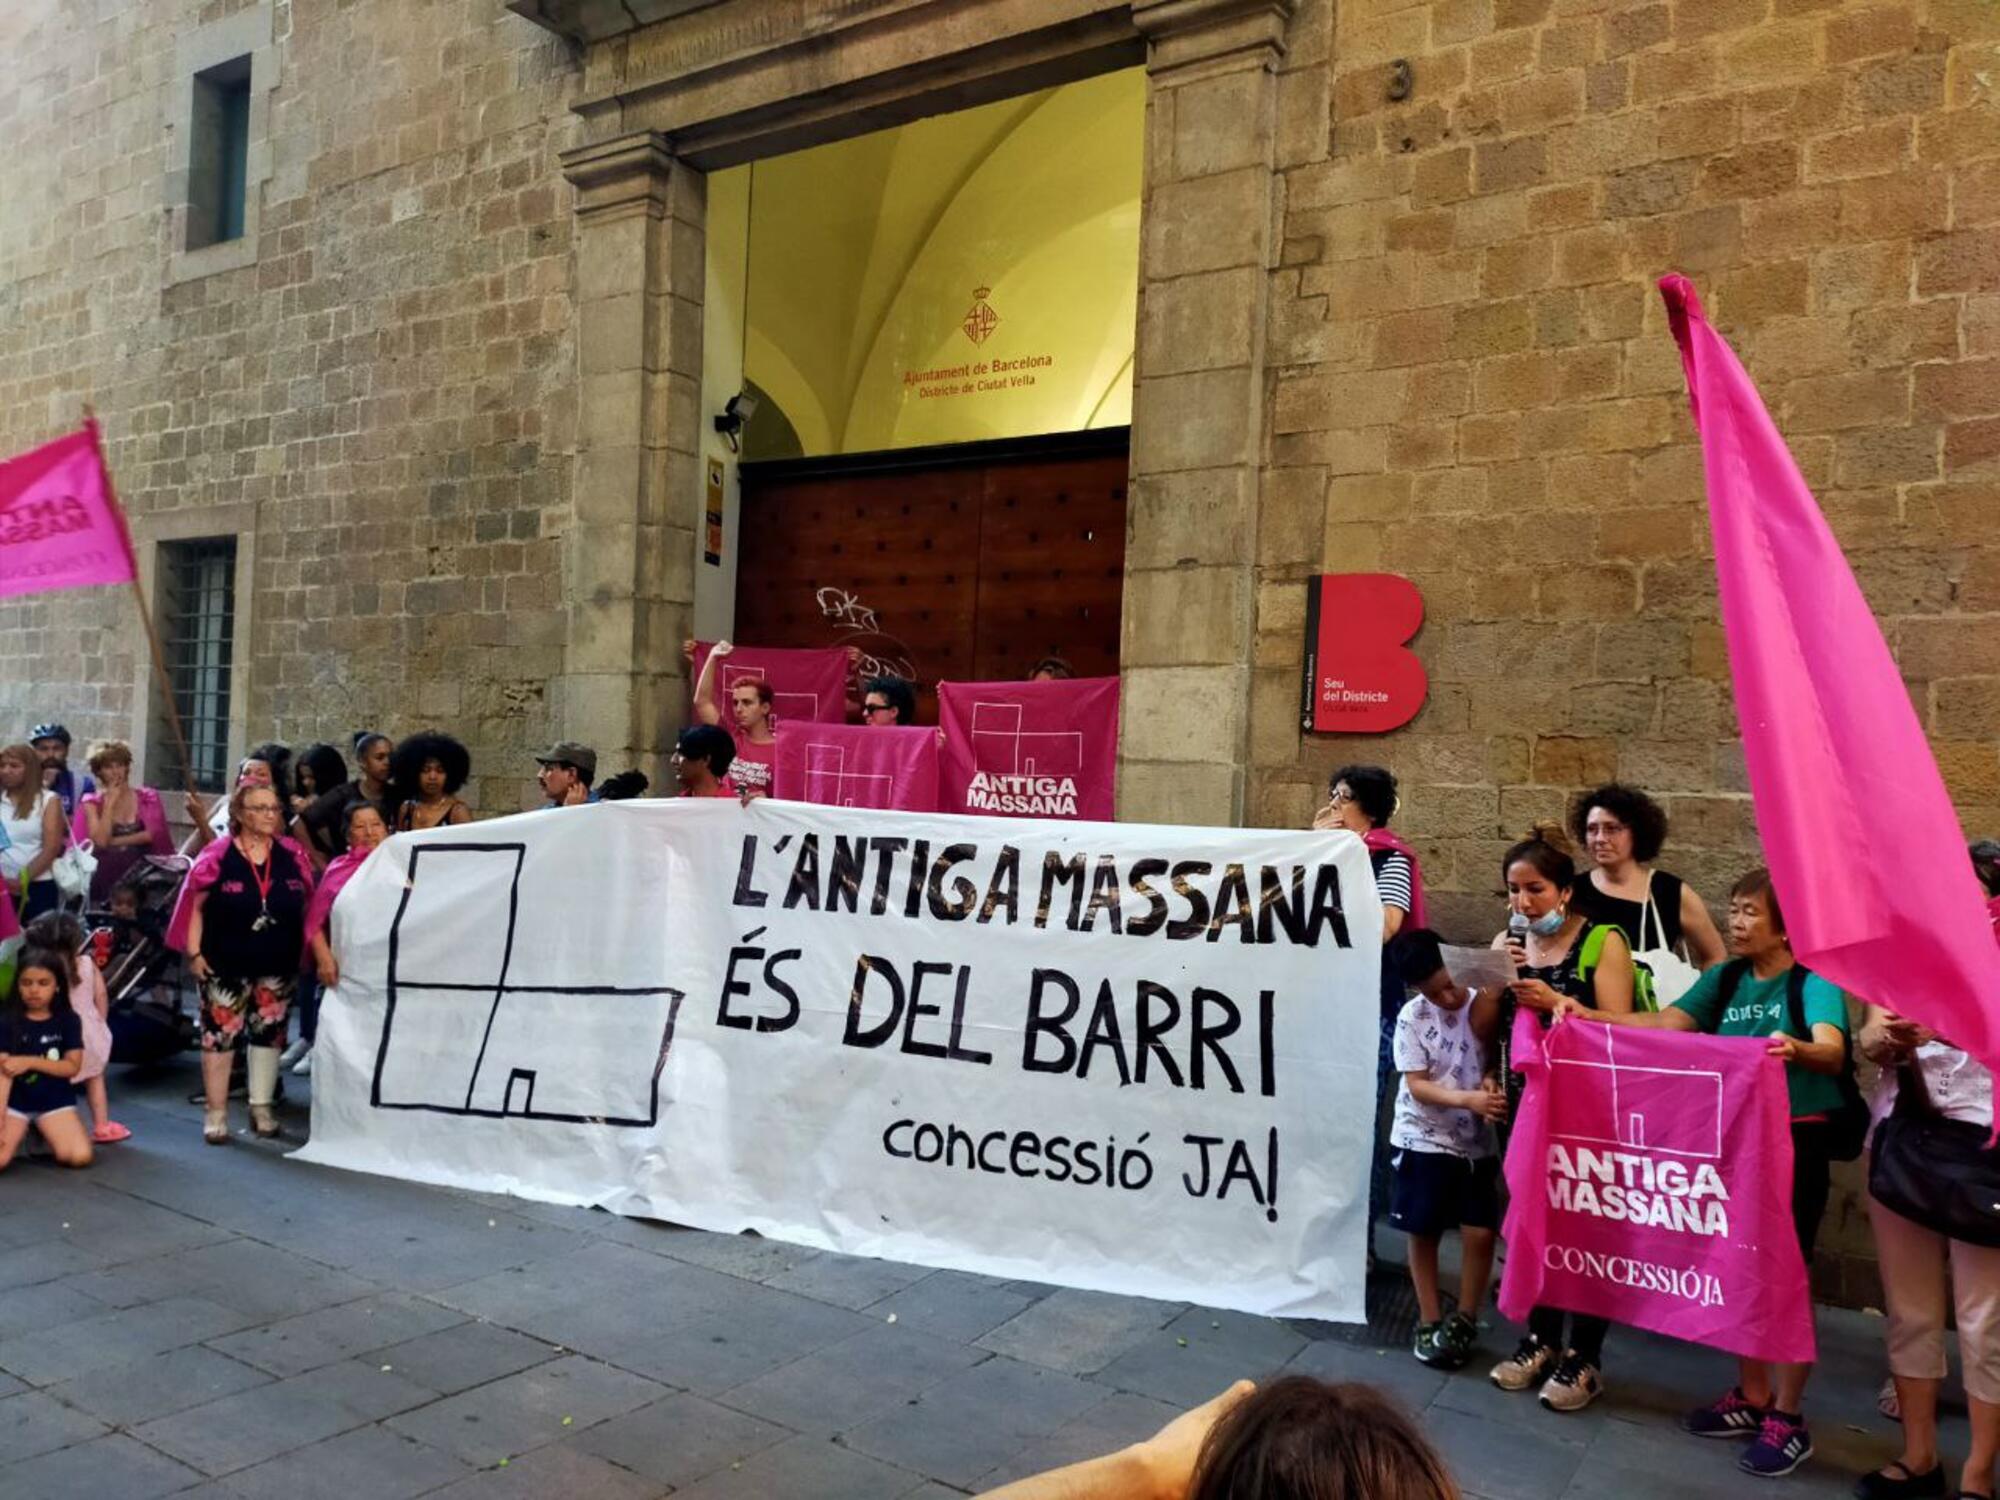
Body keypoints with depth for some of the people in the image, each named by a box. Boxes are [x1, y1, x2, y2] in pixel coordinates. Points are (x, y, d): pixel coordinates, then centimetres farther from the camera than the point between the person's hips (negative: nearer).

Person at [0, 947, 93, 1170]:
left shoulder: (68, 1020, -2)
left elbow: (73, 1066, -6)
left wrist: (30, 1062, -18)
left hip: (55, 1100, 1)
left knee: (80, 1157, -18)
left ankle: (44, 1133, 13)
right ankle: (22, 1132, 9)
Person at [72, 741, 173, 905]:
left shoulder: (147, 797, 8)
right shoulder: (92, 802, 8)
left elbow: (153, 834, -4)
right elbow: (100, 841, -6)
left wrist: (115, 841, -5)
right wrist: (110, 802, -4)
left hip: (141, 866, -1)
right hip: (106, 870, 1)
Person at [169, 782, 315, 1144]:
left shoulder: (292, 855, 0)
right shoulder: (217, 855, -9)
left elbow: (308, 906, 8)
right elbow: (195, 905, -5)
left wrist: (309, 951, 6)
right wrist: (194, 952, -9)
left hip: (278, 967, 3)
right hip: (225, 966, -3)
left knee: (268, 1035, 12)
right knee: (220, 1035, 1)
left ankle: (261, 1108, 26)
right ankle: (216, 1113, 12)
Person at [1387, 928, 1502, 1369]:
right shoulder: (1412, 1017, -12)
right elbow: (1417, 1086, -13)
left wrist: (1492, 1082, -21)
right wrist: (1468, 1099, -27)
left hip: (1477, 1141, 1)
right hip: (1424, 1141, -1)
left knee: (1480, 1233, -1)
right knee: (1424, 1233, 7)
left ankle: (1464, 1321, 19)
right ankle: (1430, 1321, 23)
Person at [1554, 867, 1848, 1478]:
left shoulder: (1813, 980, -12)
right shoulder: (1725, 978, 6)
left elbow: (1833, 1052, -29)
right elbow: (1665, 1023, -2)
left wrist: (1799, 1050, -52)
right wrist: (1590, 1016, -15)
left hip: (1795, 1142, -6)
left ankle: (1788, 1419, 16)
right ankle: (1751, 1398, 29)